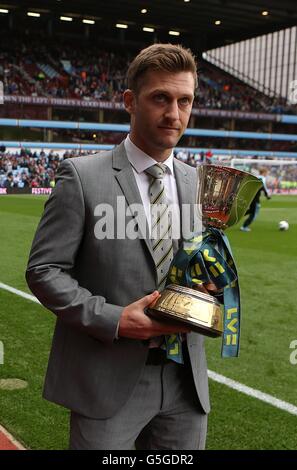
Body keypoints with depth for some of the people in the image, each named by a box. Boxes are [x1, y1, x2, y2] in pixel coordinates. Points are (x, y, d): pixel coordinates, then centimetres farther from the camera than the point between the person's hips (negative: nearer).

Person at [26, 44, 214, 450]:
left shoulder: (200, 184, 7)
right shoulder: (81, 176, -8)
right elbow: (44, 270, -8)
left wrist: (206, 289, -6)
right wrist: (114, 319, -18)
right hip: (109, 382, -4)